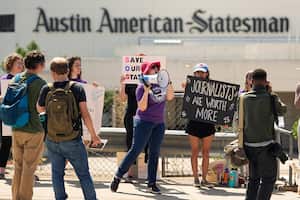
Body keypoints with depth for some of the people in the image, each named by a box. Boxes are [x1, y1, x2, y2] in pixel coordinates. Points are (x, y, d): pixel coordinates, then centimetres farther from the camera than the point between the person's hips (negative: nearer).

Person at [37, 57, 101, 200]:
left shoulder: (46, 90, -7)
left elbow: (39, 109, 10)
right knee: (84, 174, 7)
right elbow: (85, 114, -11)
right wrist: (93, 135, -4)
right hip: (72, 140, -2)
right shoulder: (77, 89, -11)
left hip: (52, 141, 2)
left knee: (57, 173, 14)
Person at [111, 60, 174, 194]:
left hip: (159, 123, 6)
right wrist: (146, 91, -25)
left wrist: (168, 82, -9)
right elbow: (142, 107, -17)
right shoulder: (142, 87, -9)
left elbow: (170, 97, -2)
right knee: (136, 150, -8)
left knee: (154, 153, 6)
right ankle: (118, 176, 0)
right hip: (144, 122, -6)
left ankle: (152, 183, 10)